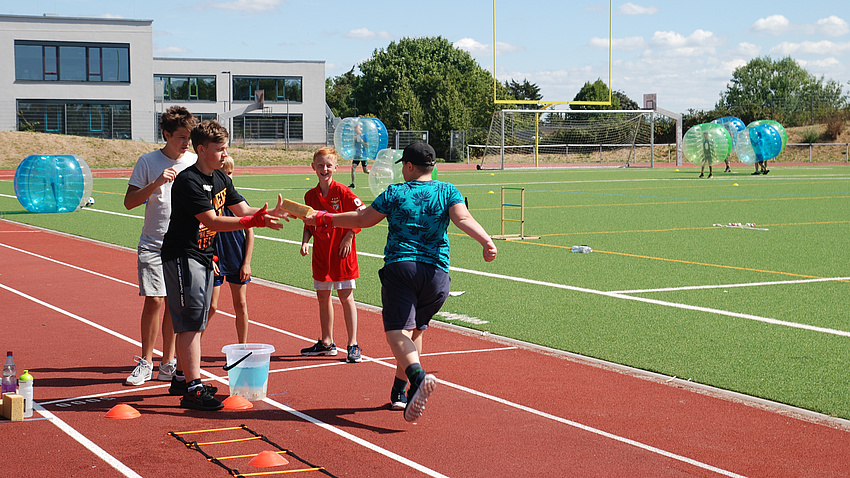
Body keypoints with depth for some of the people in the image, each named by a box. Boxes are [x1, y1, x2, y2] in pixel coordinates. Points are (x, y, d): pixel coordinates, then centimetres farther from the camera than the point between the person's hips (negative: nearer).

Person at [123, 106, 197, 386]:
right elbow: (129, 202, -4)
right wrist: (156, 183, -16)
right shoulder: (148, 162, -1)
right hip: (153, 244, -2)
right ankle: (145, 362, 5)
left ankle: (168, 363, 13)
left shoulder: (195, 163, 5)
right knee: (154, 300, -8)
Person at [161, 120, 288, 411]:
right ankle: (192, 388, -12)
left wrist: (271, 213, -13)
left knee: (195, 322, 15)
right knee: (190, 322, -11)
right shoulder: (188, 181, -19)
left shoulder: (220, 178, 10)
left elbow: (242, 209, 7)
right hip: (182, 257, -9)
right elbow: (212, 222, -25)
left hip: (204, 256, 9)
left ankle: (182, 378, 26)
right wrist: (255, 221, -31)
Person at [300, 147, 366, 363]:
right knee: (323, 297, 12)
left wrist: (349, 237, -14)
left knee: (346, 296, -3)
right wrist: (305, 241, -2)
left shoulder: (342, 192, -11)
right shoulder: (310, 195, 5)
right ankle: (327, 343, 24)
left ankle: (353, 345, 0)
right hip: (321, 254, 6)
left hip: (342, 251, -5)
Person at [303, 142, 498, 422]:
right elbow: (463, 219, -8)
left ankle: (418, 376, -43)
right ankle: (399, 392, 25)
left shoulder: (395, 193, 8)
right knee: (415, 330, 22)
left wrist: (323, 219, 25)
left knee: (397, 332, -13)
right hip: (436, 273, 3)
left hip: (399, 267, -3)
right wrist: (486, 241, -22)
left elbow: (362, 219, 13)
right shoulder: (448, 192, 11)